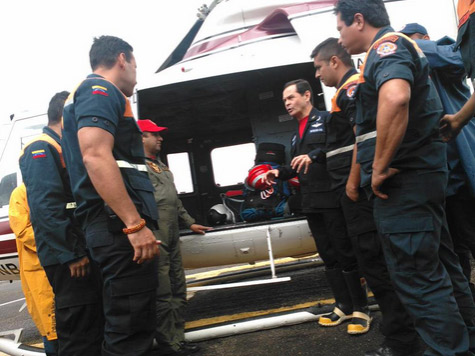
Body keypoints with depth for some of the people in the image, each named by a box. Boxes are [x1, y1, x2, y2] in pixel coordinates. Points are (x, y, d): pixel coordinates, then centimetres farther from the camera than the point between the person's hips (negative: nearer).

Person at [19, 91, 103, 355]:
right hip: (68, 260, -10)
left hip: (79, 255, 10)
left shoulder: (61, 150, 21)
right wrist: (72, 254, -23)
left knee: (93, 325, 17)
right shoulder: (42, 150, -10)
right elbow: (45, 207, -22)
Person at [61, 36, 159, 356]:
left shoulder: (88, 93, 27)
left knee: (132, 326, 16)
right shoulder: (100, 89, -5)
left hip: (117, 227, 11)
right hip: (122, 226, -11)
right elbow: (96, 155, -20)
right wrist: (136, 224, -24)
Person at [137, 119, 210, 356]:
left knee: (178, 291, 12)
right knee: (163, 295, -5)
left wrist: (189, 222, 26)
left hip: (172, 239, 10)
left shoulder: (160, 165, 23)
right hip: (155, 240, -10)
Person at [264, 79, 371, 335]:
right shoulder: (297, 135, 23)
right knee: (328, 256, 11)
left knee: (346, 254, -2)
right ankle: (343, 306, 21)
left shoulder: (326, 119, -2)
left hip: (332, 198, -8)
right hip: (311, 204, 8)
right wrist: (279, 172, 10)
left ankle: (360, 310, 8)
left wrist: (315, 155, -29)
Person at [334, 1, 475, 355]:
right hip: (424, 175, 11)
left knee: (417, 276, -5)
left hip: (403, 180, -11)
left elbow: (395, 98, -33)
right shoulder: (404, 47, 22)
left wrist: (380, 168, -26)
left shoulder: (387, 46, -11)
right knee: (440, 265, 18)